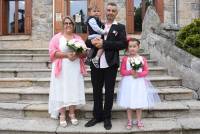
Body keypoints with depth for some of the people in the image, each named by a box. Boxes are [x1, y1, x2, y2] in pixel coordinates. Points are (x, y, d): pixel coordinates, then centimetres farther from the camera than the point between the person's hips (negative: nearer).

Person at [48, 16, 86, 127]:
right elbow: (52, 52, -7)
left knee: (74, 90, 4)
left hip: (75, 69, 3)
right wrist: (66, 55, -17)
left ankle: (72, 114, 16)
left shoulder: (78, 38, 13)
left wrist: (77, 54, -14)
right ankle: (62, 115, 9)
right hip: (62, 69, -2)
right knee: (62, 91, -1)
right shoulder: (57, 37, 4)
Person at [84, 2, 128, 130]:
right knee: (96, 91, 12)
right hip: (96, 63, 3)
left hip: (110, 64, -3)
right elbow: (88, 42, 10)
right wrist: (92, 42, -14)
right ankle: (97, 116, 26)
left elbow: (123, 44, -12)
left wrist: (104, 44, -17)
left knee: (109, 92, 7)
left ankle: (107, 118, 22)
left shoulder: (120, 27, 3)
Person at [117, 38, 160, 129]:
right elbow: (122, 71, -3)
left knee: (139, 103, 7)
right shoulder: (125, 59, -2)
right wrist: (130, 72, -19)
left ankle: (139, 121, 23)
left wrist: (138, 74, -18)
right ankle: (129, 121, 21)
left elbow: (146, 71, -1)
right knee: (128, 103, 7)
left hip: (139, 83, 1)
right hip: (128, 83, 0)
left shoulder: (142, 59, 0)